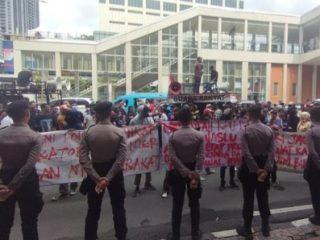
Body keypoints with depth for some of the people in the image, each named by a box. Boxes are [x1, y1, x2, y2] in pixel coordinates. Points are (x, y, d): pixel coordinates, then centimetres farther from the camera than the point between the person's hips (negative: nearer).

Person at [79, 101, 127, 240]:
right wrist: (108, 178, -19)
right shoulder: (119, 133, -11)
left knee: (93, 210, 15)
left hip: (95, 173, 1)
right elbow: (120, 159, -20)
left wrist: (97, 177, -17)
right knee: (118, 208, 15)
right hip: (114, 174, -1)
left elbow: (83, 158, -15)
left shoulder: (88, 133, -8)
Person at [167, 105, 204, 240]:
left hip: (178, 172, 0)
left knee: (177, 204, 11)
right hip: (194, 170, 0)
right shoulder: (199, 136, -8)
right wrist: (195, 175, -17)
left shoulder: (173, 136, -9)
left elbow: (172, 157, -18)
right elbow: (201, 157, -16)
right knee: (194, 204, 13)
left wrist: (185, 172, -18)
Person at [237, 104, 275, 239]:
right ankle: (265, 228, 29)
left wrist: (256, 169, -14)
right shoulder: (269, 130, -2)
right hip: (264, 166, 4)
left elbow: (246, 153, -20)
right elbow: (271, 152, -9)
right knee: (263, 198, 17)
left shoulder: (245, 131, -14)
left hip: (249, 167, -4)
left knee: (248, 199, 7)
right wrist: (266, 169, -12)